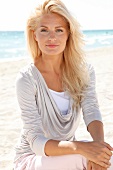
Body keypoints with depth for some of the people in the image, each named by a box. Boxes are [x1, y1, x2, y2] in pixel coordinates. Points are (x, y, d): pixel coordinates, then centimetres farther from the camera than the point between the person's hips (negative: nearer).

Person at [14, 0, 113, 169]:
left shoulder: (84, 71, -3)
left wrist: (99, 142, -38)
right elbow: (36, 141, -22)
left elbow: (91, 111, -15)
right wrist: (80, 147, -39)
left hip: (66, 152, 4)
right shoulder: (27, 79, -18)